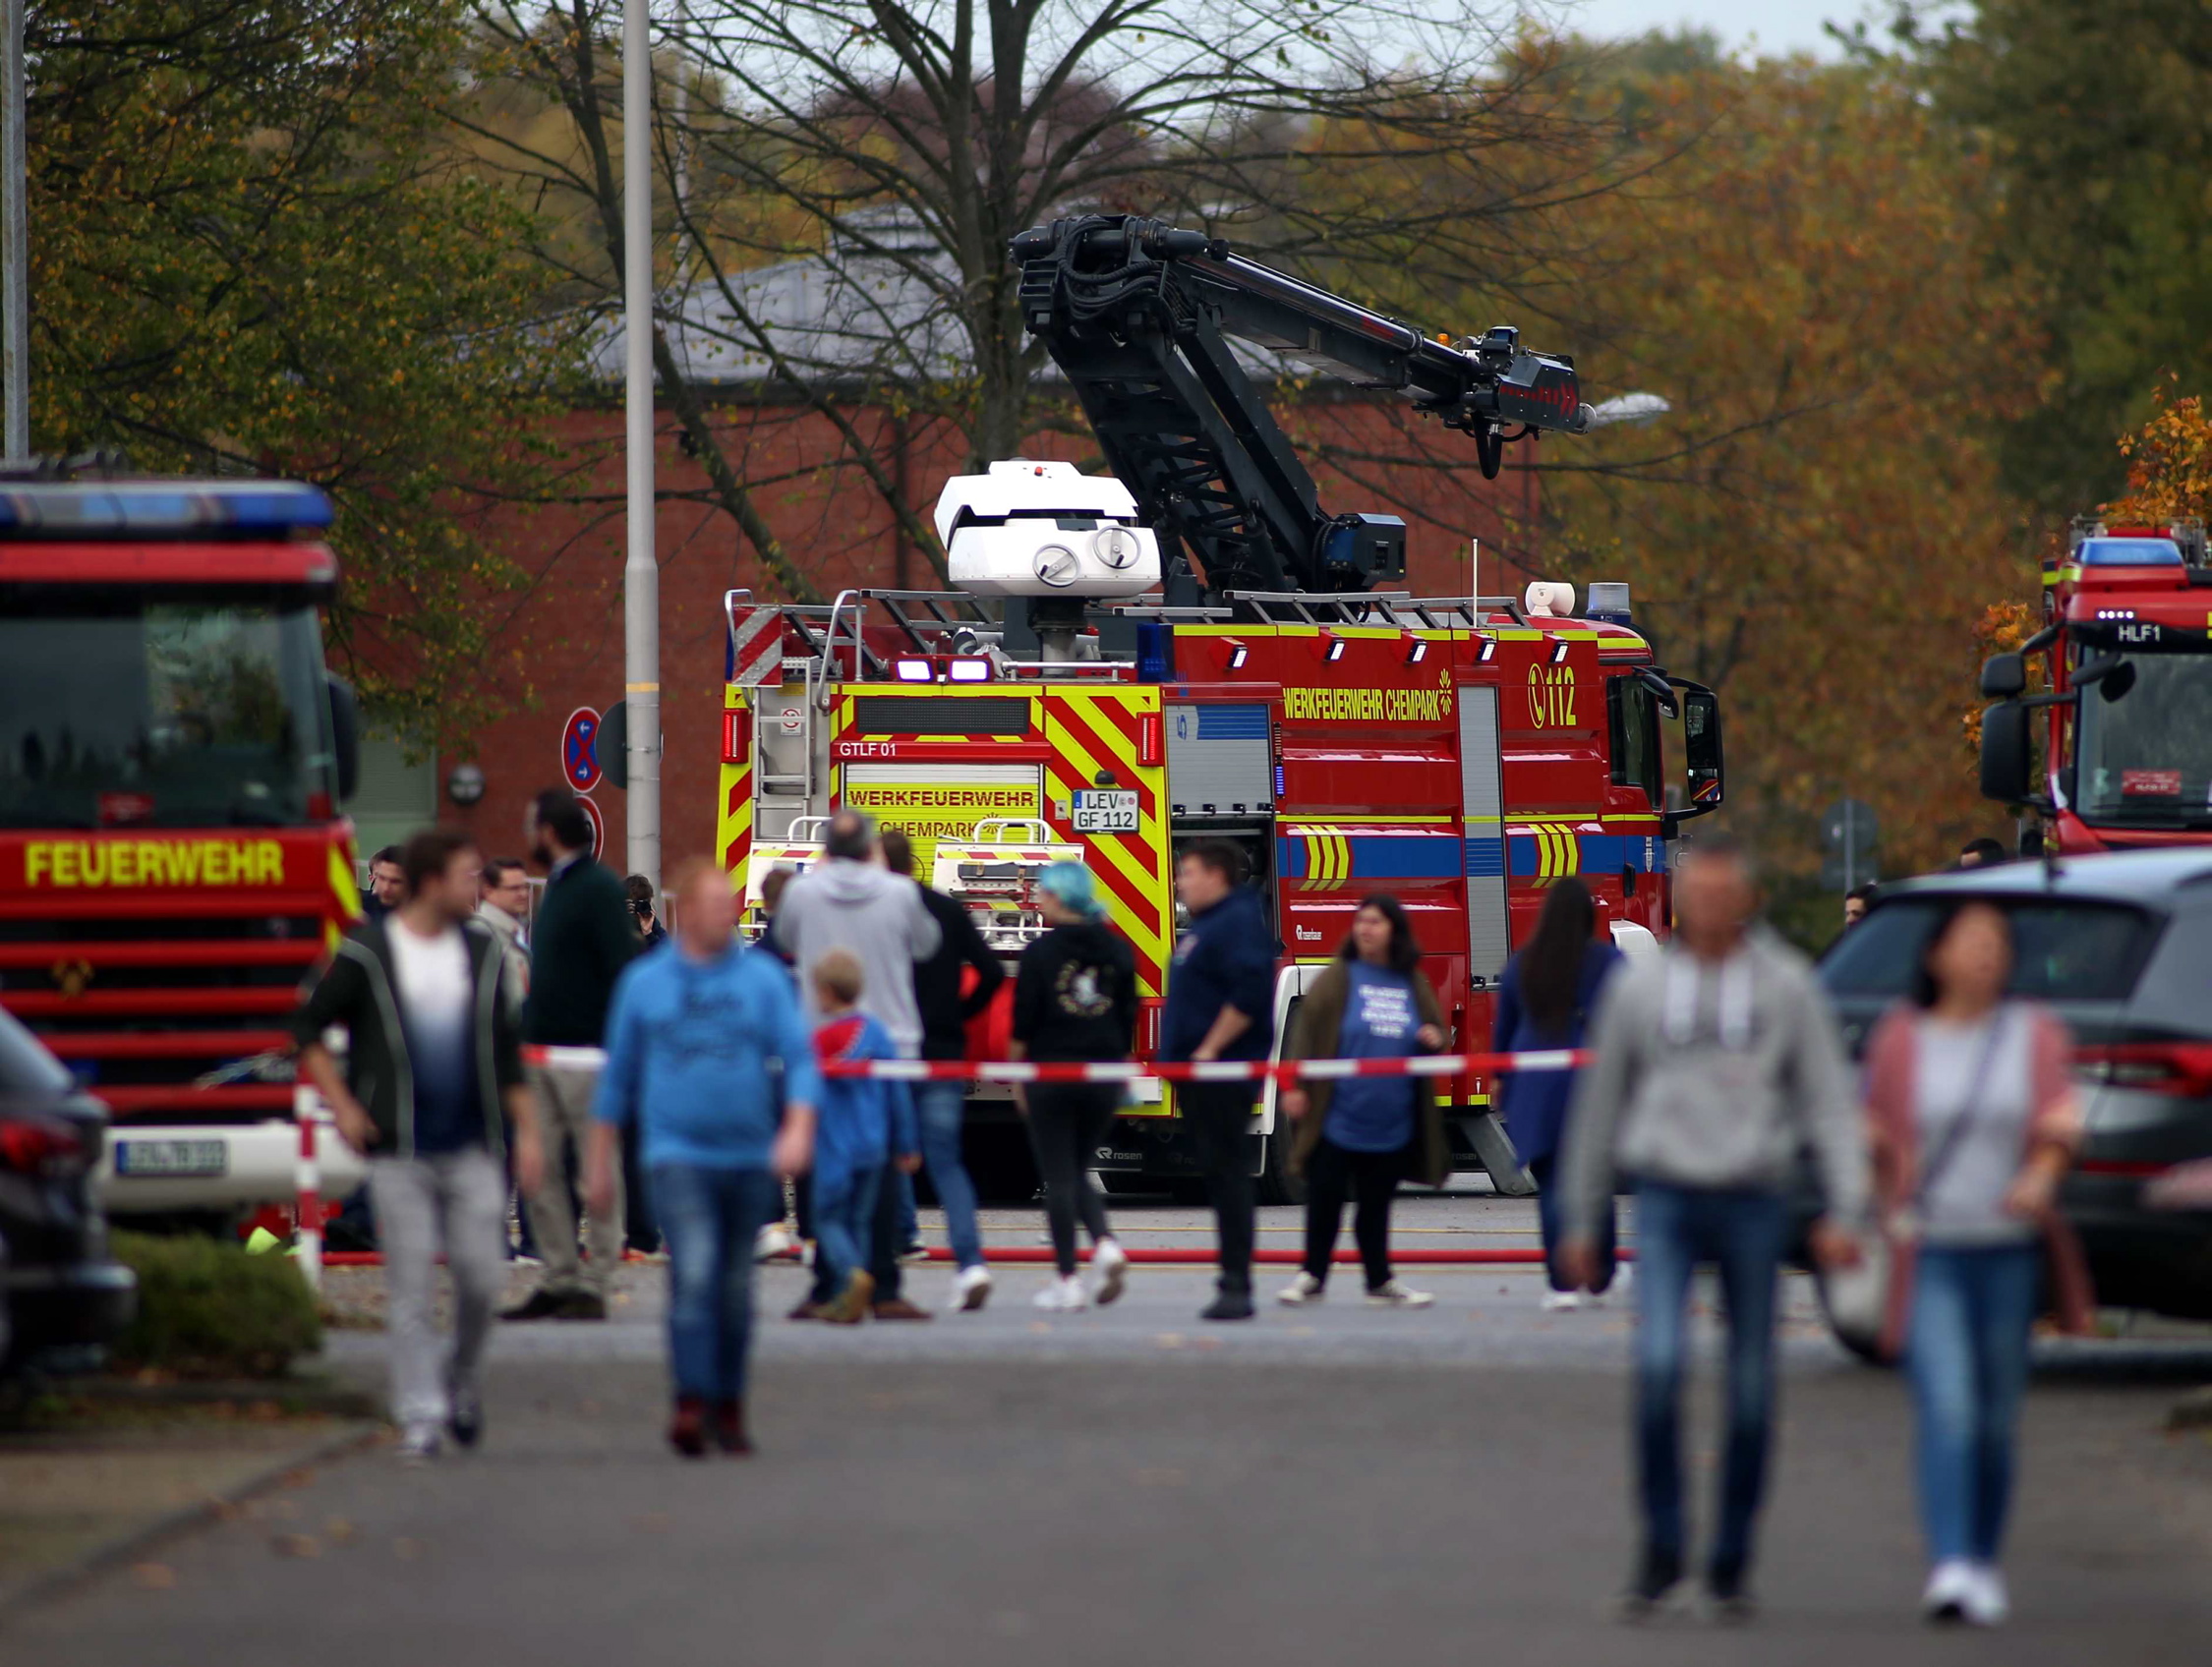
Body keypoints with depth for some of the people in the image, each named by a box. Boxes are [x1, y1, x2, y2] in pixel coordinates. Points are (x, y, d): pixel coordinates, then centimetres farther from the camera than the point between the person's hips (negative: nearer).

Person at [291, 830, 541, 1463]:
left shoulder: (480, 950, 9)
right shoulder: (366, 953, -3)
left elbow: (505, 1048, 14)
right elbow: (308, 1028, 3)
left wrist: (527, 1131, 10)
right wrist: (341, 1104, -7)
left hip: (472, 1148, 3)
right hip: (400, 1149, -3)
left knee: (482, 1275, -1)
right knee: (410, 1285, -4)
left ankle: (463, 1379, 24)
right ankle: (420, 1415, 0)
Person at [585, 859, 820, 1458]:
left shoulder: (764, 978, 5)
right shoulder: (644, 982, 6)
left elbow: (799, 1059, 0)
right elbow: (618, 1075, 12)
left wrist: (798, 1128, -17)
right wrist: (601, 1162, 14)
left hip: (751, 1157, 2)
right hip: (678, 1154, -2)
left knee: (735, 1288, 9)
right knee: (693, 1272, -18)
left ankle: (728, 1407, 22)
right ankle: (691, 1403, -21)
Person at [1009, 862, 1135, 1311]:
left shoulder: (1040, 952, -9)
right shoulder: (1117, 950, 3)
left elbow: (1024, 1021, -7)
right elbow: (1128, 1018, 7)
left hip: (1052, 1074, -4)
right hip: (1103, 1079, 4)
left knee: (1059, 1178, 2)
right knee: (1078, 1171, 18)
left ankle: (1067, 1281, 1)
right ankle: (1106, 1244, -7)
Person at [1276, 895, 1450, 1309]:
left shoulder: (1414, 985, 11)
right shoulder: (1337, 979, -1)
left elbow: (1434, 1031, 22)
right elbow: (1307, 1032, -4)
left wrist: (1434, 1040, -3)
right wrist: (1295, 1086, -12)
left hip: (1392, 1119, 3)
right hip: (1338, 1116, -3)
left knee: (1376, 1205, 9)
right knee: (1325, 1200, 0)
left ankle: (1380, 1281, 16)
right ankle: (1312, 1277, 8)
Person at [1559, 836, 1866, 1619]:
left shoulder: (1787, 983, 3)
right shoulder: (1638, 986, 7)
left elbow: (1830, 1099, 2)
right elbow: (1599, 1105, 15)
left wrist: (1844, 1208, -9)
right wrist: (1580, 1222, 16)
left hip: (1753, 1200, 0)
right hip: (1666, 1200, 0)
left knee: (1751, 1392, 3)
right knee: (1658, 1363, -18)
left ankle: (1731, 1562, 16)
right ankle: (1660, 1549, -7)